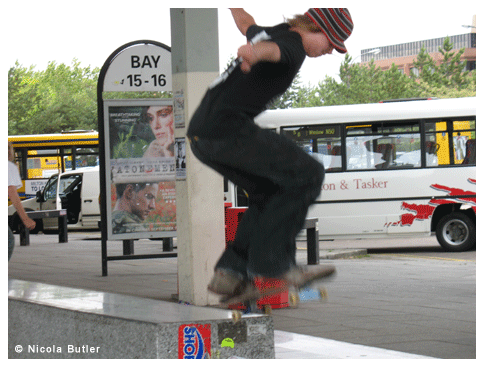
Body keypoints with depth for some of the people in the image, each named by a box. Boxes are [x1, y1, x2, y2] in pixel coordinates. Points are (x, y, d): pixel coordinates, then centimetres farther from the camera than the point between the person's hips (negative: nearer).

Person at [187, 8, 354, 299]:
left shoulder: (270, 33, 22)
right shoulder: (292, 47, -8)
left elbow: (245, 22, 46)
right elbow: (271, 50, -34)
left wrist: (236, 6, 68)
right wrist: (253, 53, -57)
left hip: (200, 137, 10)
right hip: (227, 128, -10)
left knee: (271, 192, 19)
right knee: (307, 175, -7)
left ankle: (231, 271, 9)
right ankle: (271, 263, -9)